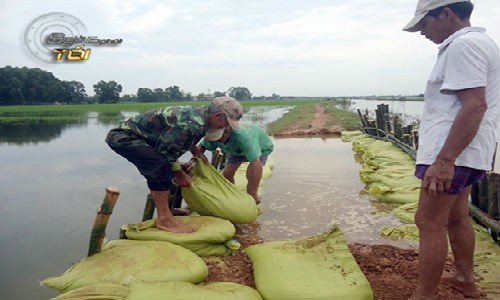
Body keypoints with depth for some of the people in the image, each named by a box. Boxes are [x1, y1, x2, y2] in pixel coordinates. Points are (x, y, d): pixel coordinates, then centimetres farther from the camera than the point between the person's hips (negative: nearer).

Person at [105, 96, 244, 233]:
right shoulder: (193, 124, -28)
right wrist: (178, 172, -7)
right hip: (123, 136, -10)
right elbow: (165, 150, -20)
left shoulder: (198, 113, 2)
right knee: (160, 166, -26)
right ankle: (164, 219, -18)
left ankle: (165, 208, 28)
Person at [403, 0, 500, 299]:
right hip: (463, 152, 11)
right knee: (456, 217, 20)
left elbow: (475, 105, -25)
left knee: (429, 222, -7)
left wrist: (444, 160, -29)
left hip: (451, 153, -11)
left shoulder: (463, 44, -14)